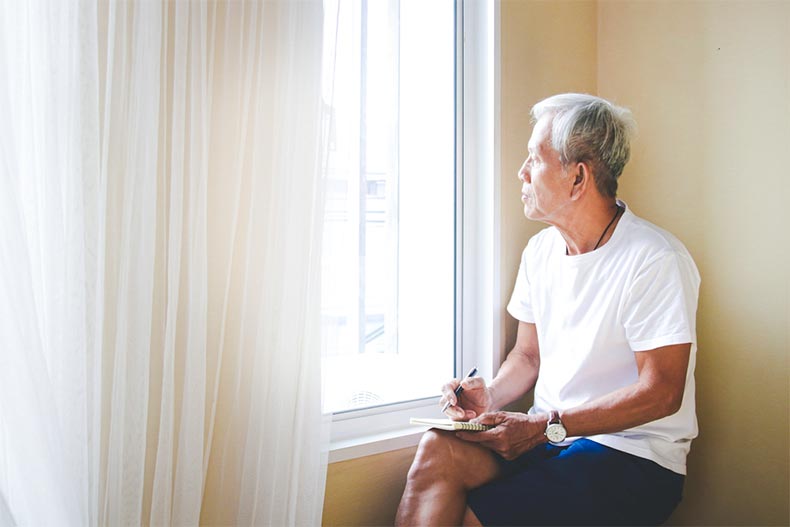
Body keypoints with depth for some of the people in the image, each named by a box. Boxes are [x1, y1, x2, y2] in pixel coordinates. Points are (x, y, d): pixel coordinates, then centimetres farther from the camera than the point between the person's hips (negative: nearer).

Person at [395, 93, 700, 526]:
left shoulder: (655, 261, -15)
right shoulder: (541, 250, 9)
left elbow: (660, 392, -17)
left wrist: (544, 425, -20)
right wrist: (490, 396, -6)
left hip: (632, 458, -6)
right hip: (547, 436, 6)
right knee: (438, 450, -23)